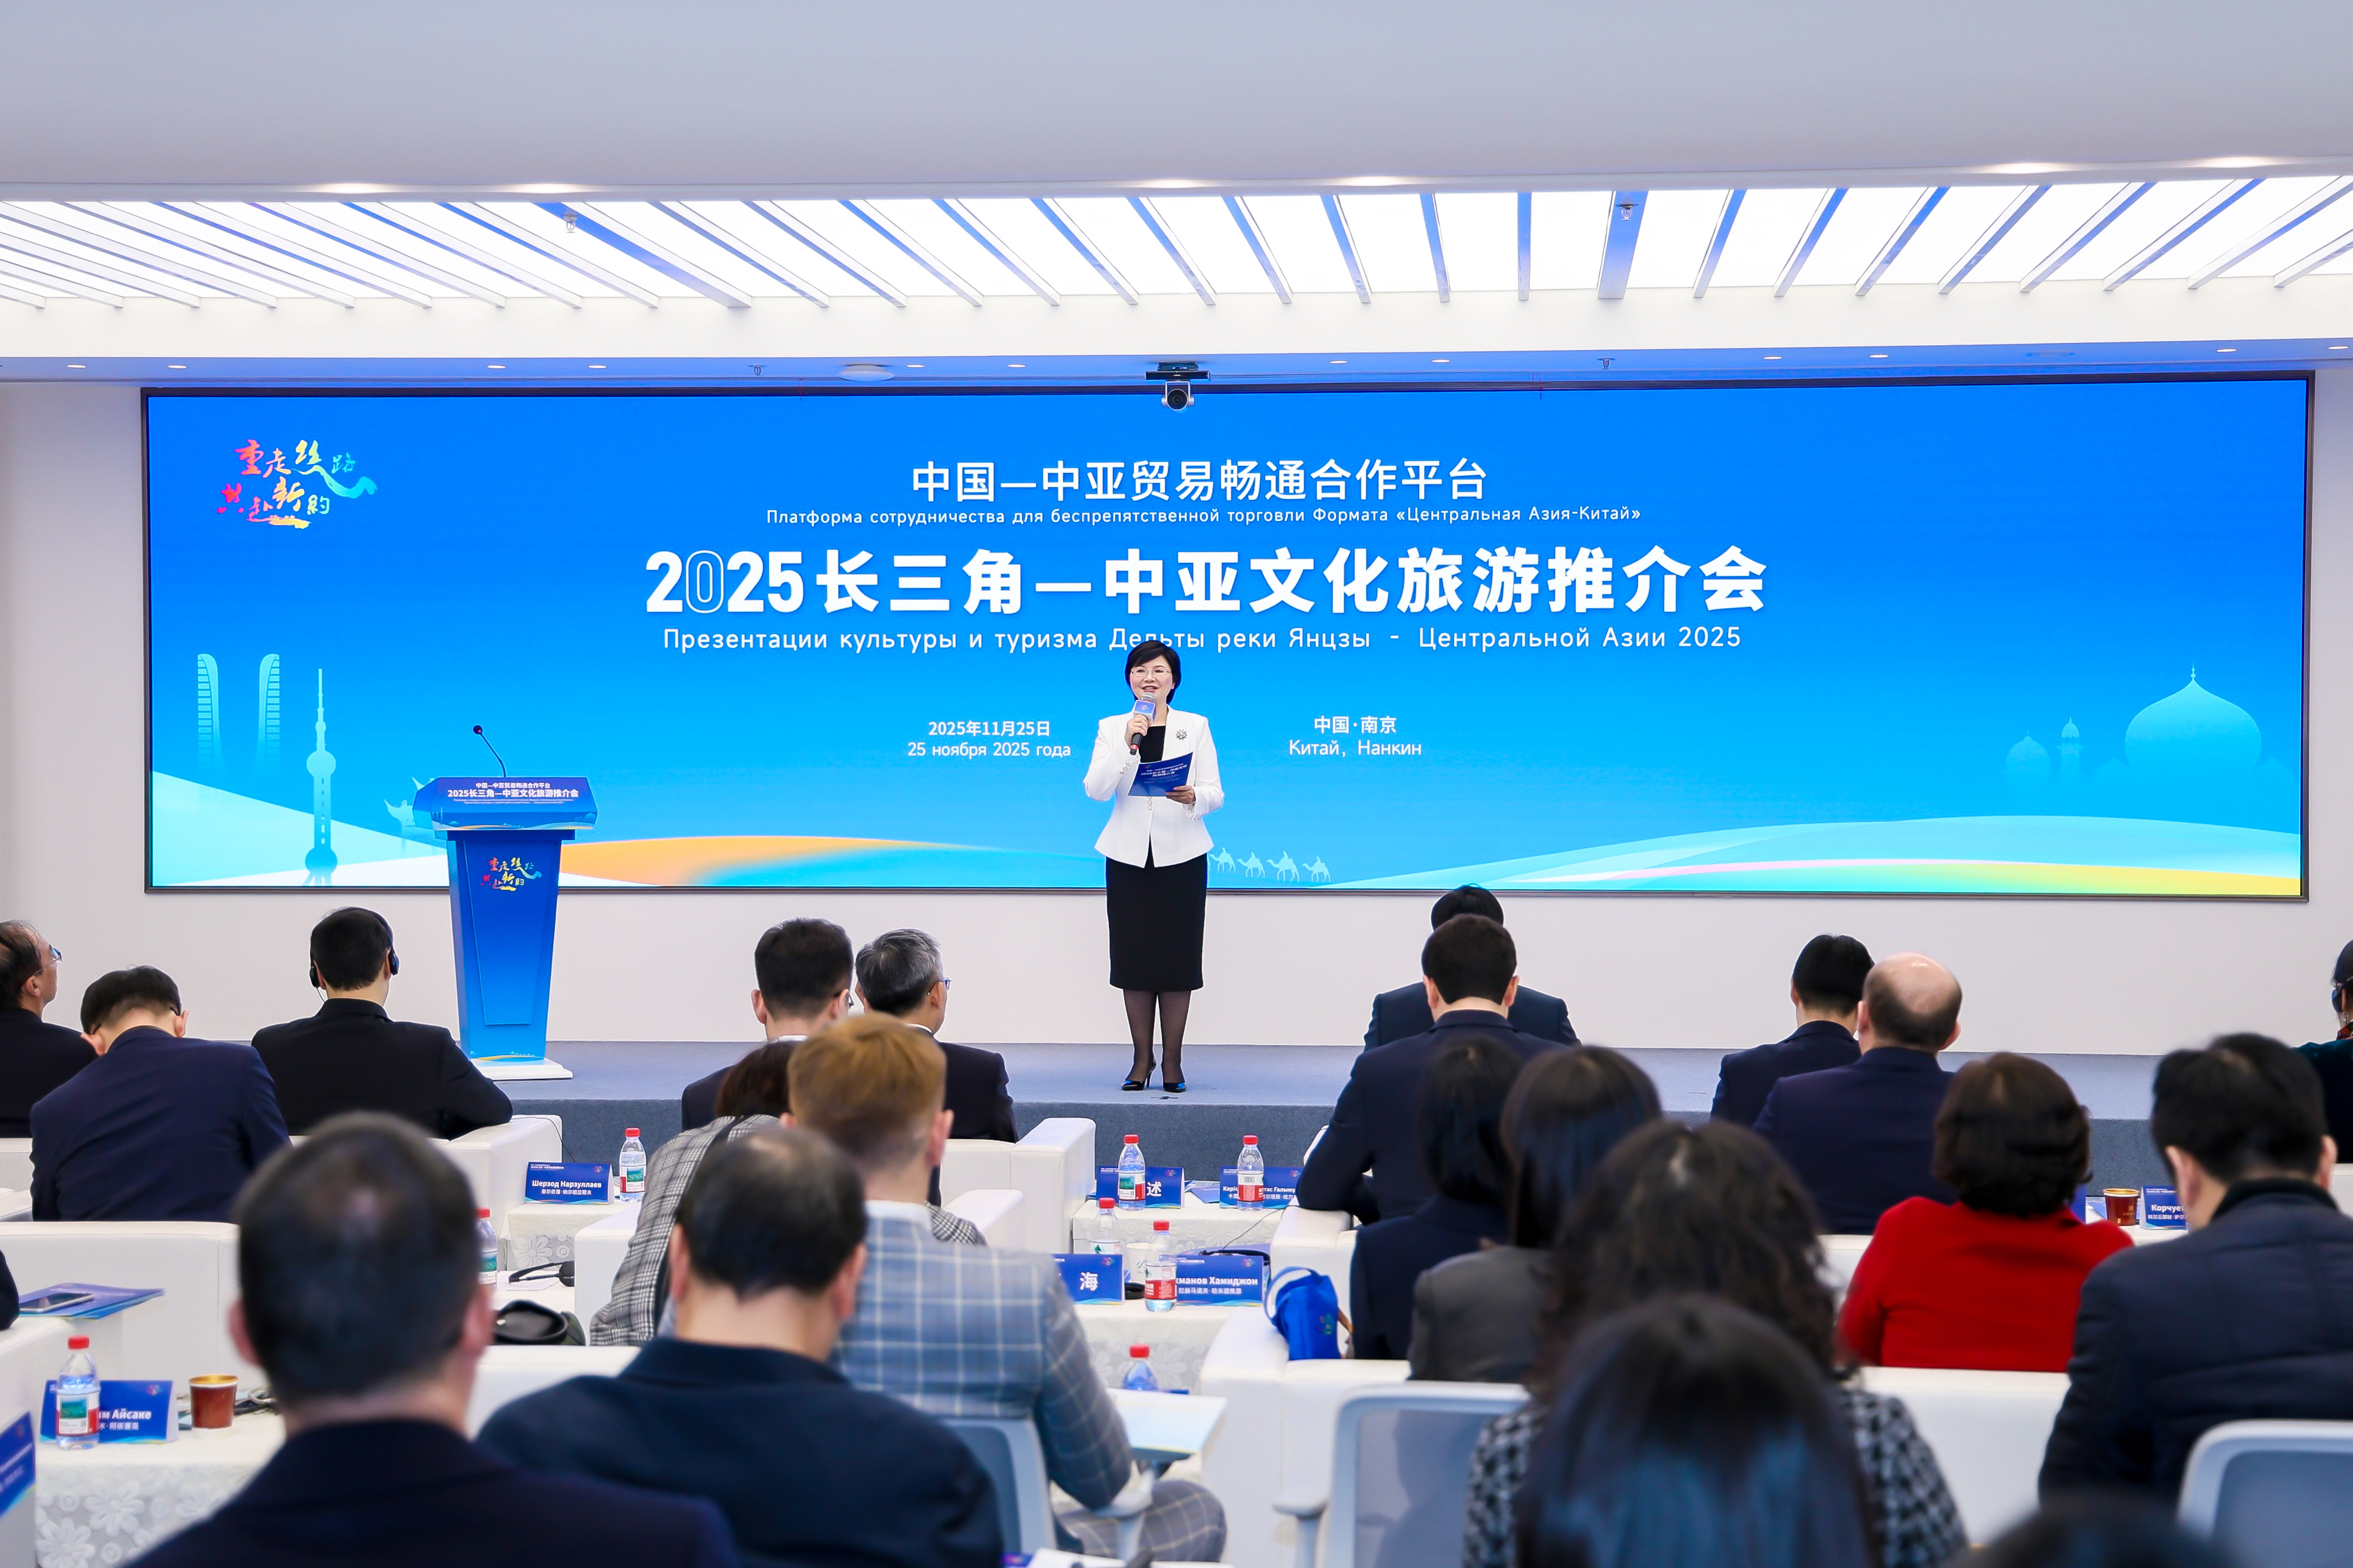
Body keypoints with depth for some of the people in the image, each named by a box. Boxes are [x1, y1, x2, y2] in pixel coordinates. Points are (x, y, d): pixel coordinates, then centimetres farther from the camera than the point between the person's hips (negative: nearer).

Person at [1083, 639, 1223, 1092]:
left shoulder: (1196, 727, 6)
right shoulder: (1111, 728, 7)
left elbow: (1215, 794, 0)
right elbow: (1096, 790, -6)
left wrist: (1193, 797, -22)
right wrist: (1127, 745, -17)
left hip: (1181, 855, -1)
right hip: (1129, 856, 1)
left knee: (1177, 956, -1)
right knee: (1132, 956, 1)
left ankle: (1172, 1062, 7)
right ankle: (1142, 1058, 12)